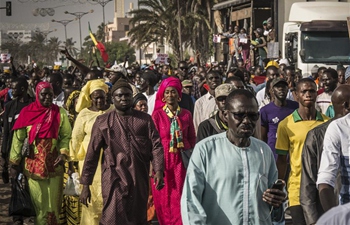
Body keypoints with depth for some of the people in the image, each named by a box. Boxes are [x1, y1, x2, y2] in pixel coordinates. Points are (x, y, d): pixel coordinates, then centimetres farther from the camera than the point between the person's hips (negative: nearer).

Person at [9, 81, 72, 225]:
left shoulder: (60, 113, -1)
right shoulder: (27, 112, -3)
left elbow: (66, 136, 1)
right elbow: (18, 139, -1)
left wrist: (63, 153, -15)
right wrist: (15, 163, 0)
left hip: (54, 164, 1)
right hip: (34, 164, 0)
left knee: (53, 201, 8)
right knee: (37, 202, 8)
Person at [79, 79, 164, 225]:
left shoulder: (145, 119, 8)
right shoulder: (103, 122, 3)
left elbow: (156, 145, 2)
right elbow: (92, 153, 2)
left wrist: (158, 170, -13)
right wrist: (86, 184, -1)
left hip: (140, 180, 2)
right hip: (114, 180, -2)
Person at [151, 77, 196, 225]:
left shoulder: (186, 114, 4)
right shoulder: (157, 114, -3)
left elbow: (192, 138, 11)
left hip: (181, 160, 1)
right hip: (163, 160, -1)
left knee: (180, 198, 1)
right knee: (164, 198, 6)